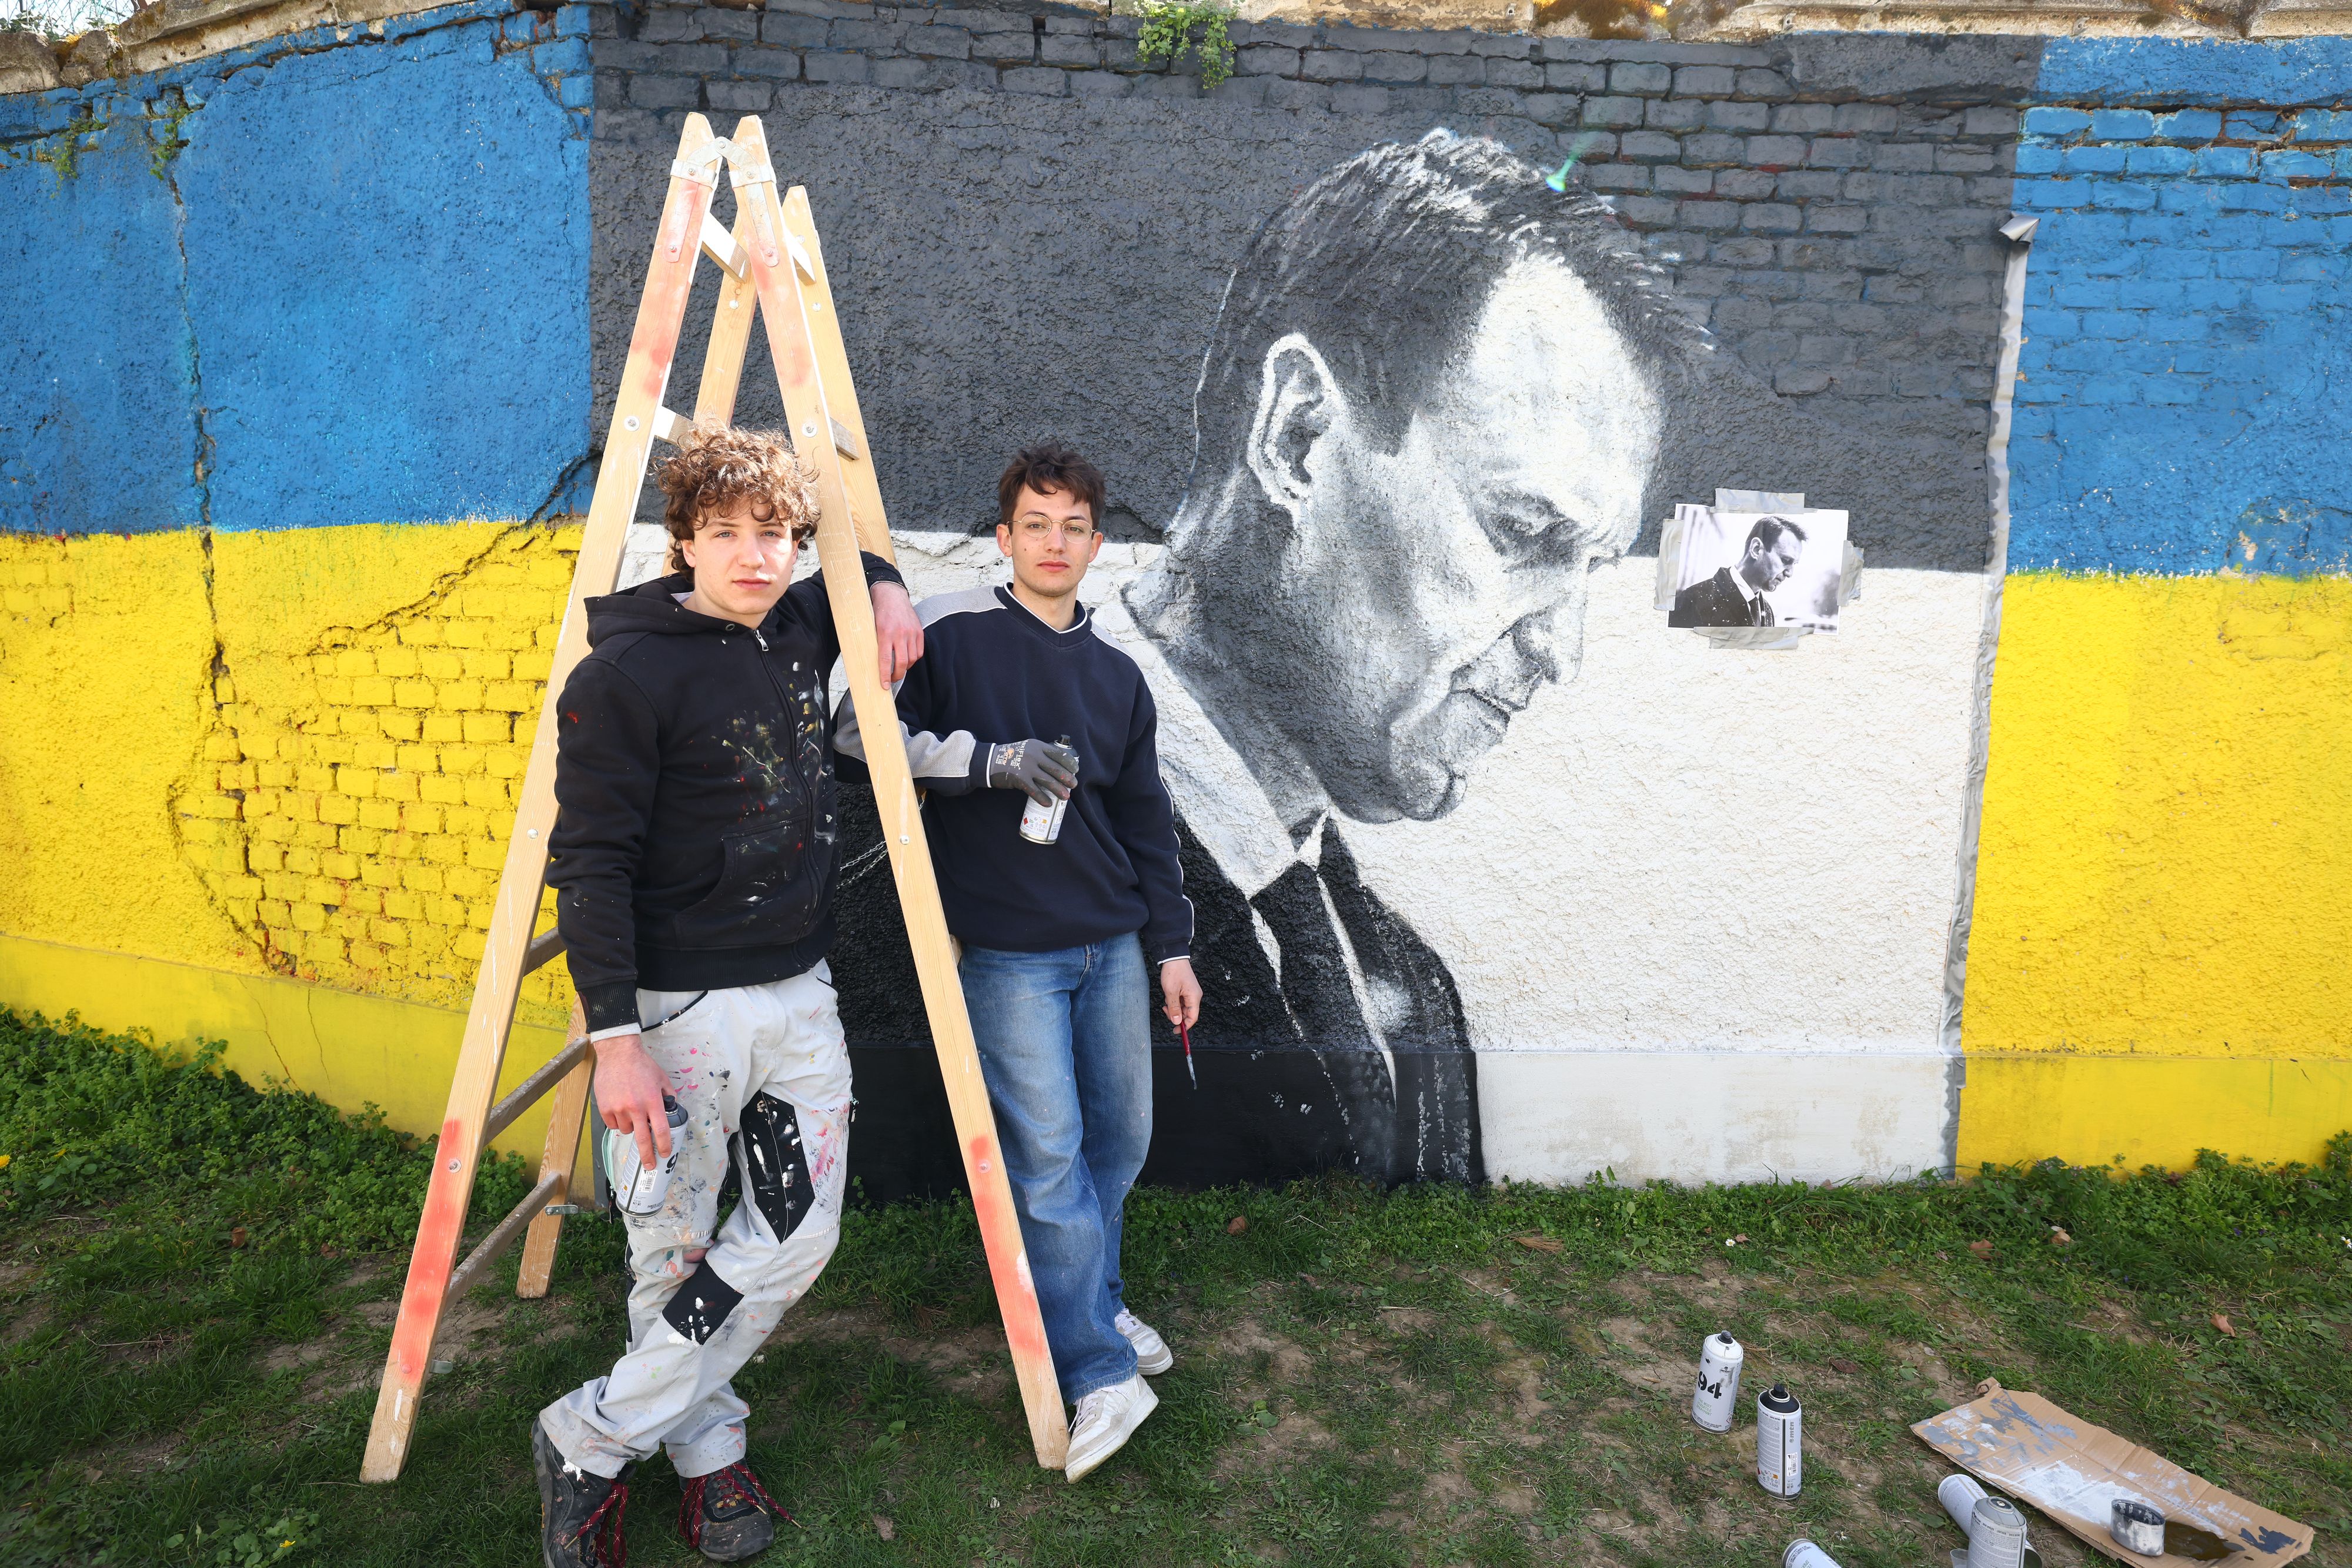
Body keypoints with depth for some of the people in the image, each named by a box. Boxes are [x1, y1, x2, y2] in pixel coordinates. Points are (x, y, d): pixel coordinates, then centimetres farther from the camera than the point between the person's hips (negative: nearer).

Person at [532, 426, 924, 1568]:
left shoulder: (800, 631, 6)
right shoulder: (625, 673, -12)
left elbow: (857, 565, 30)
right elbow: (589, 865, -13)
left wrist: (886, 588, 6)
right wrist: (614, 1036, -18)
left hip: (798, 994, 7)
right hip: (679, 1008, -6)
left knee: (798, 1235, 9)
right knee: (676, 1254, 5)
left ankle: (596, 1434, 26)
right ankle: (705, 1450, 30)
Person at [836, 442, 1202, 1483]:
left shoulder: (1117, 677, 12)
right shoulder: (953, 633, -4)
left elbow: (1145, 823, 15)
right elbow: (865, 732, -10)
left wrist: (1172, 946, 13)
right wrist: (993, 759, -20)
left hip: (1111, 946, 6)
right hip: (1008, 952, -5)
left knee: (1119, 1138, 13)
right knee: (1048, 1156, -4)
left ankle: (1088, 1307, 36)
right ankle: (1100, 1375, 10)